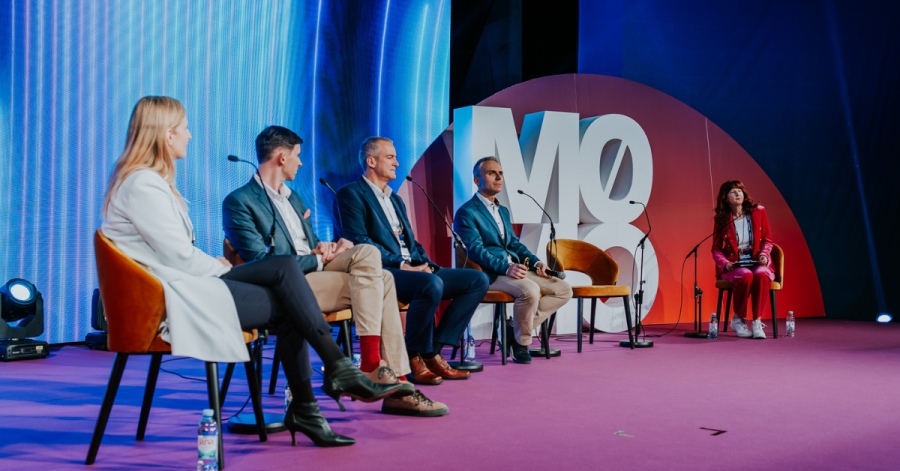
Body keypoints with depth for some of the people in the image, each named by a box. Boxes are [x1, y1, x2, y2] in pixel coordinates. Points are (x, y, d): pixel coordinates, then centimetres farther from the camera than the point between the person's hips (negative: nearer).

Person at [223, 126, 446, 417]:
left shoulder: (293, 198, 27)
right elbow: (261, 261, -13)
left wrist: (327, 248, 2)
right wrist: (318, 258, -11)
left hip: (313, 271, 8)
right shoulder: (238, 202, -2)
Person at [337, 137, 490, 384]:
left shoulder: (395, 199, 28)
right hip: (381, 273, -8)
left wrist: (426, 264, 2)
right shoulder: (351, 194, 1)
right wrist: (402, 265, -17)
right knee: (431, 284, -37)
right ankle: (414, 358, -17)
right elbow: (359, 241, -12)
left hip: (415, 269, 9)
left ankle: (432, 352, -9)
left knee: (478, 280, -6)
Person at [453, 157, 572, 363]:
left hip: (515, 269, 9)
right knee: (530, 290, -35)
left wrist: (536, 262, 4)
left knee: (564, 290, -2)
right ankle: (521, 343, -10)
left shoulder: (503, 211, 25)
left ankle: (516, 329, 0)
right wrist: (506, 268, -28)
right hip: (490, 274, -9)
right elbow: (476, 250, -15)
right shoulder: (466, 212, -4)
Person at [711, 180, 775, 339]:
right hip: (734, 265, -1)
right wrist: (725, 264, -11)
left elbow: (767, 240, 12)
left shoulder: (758, 211, 5)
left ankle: (757, 322, -25)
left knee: (761, 275, -35)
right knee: (746, 275, -35)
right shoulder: (722, 220, 3)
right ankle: (738, 319, -14)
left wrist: (764, 254, -9)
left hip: (757, 263, 1)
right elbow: (716, 249, 8)